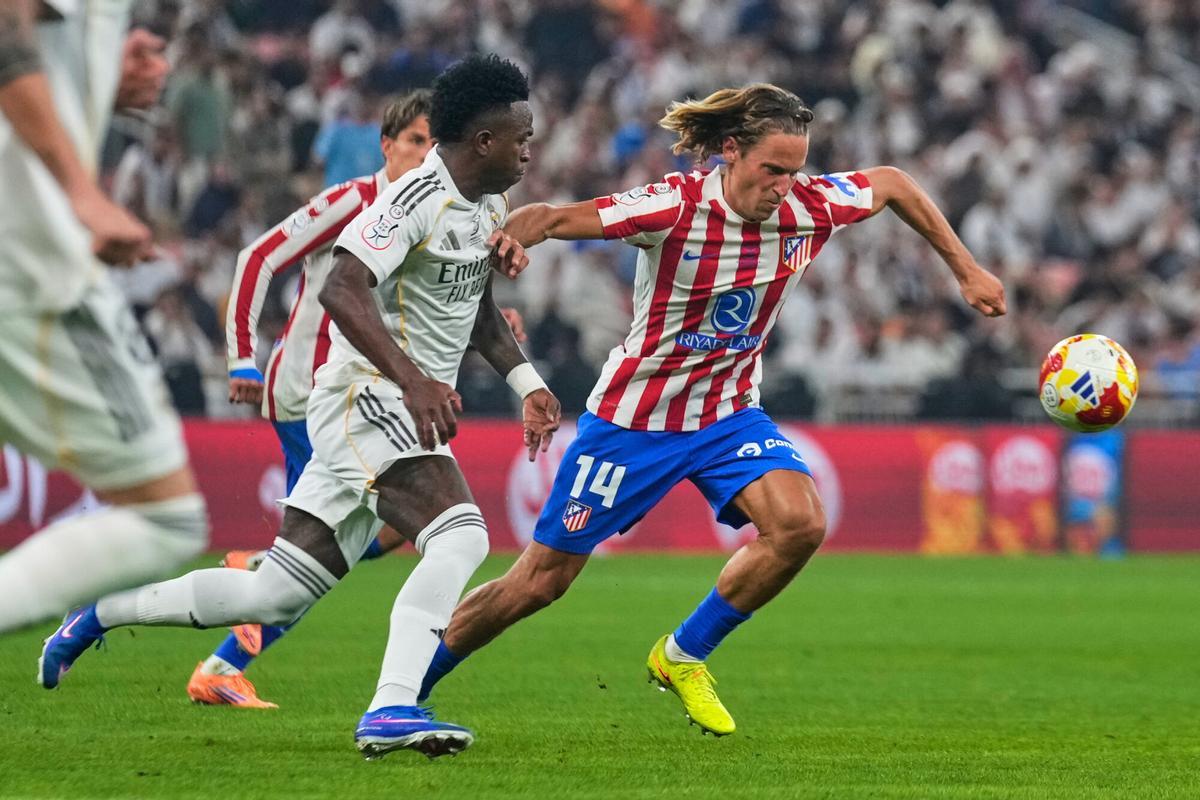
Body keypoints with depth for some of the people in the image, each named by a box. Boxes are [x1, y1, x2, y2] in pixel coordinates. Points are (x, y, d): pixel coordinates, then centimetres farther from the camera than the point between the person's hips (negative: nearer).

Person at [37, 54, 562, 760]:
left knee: (275, 596, 9)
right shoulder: (418, 197, -17)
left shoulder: (489, 206, 14)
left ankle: (102, 612, 24)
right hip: (368, 394, -9)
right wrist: (414, 379, -37)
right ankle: (391, 711, -34)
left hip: (407, 410, 9)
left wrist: (526, 381, 17)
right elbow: (342, 289, -28)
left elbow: (477, 309, 30)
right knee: (461, 535, -28)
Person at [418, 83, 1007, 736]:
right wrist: (503, 239, -50)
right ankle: (408, 686, 20)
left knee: (800, 524, -22)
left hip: (729, 413, 4)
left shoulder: (809, 208, -11)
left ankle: (683, 657, 0)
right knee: (541, 580, 0)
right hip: (634, 416, -4)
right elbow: (550, 218, -28)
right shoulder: (675, 208, -24)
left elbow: (892, 184, 8)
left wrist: (966, 271, 11)